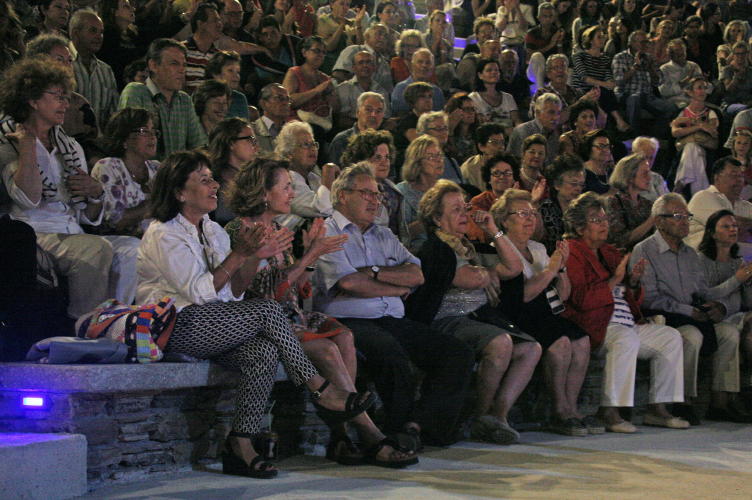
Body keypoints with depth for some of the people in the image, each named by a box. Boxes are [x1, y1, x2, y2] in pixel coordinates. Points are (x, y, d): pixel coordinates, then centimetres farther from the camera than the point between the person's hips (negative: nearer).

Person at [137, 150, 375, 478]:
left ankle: (240, 445, -24)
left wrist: (255, 258, -5)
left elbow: (234, 292, 11)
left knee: (264, 351, -24)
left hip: (213, 328, 8)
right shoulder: (163, 235, -7)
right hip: (177, 326, -8)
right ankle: (322, 392, -12)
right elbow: (198, 292, -17)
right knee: (268, 310, -22)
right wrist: (239, 253, -20)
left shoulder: (213, 231, 18)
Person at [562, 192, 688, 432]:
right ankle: (608, 412, -33)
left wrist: (633, 281, 4)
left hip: (625, 323, 9)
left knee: (671, 337, -2)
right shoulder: (572, 252, -2)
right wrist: (614, 280, -16)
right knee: (627, 338, -35)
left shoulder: (609, 253, 23)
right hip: (593, 327, -9)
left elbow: (631, 299, 25)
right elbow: (580, 299, -15)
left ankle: (657, 409, -5)